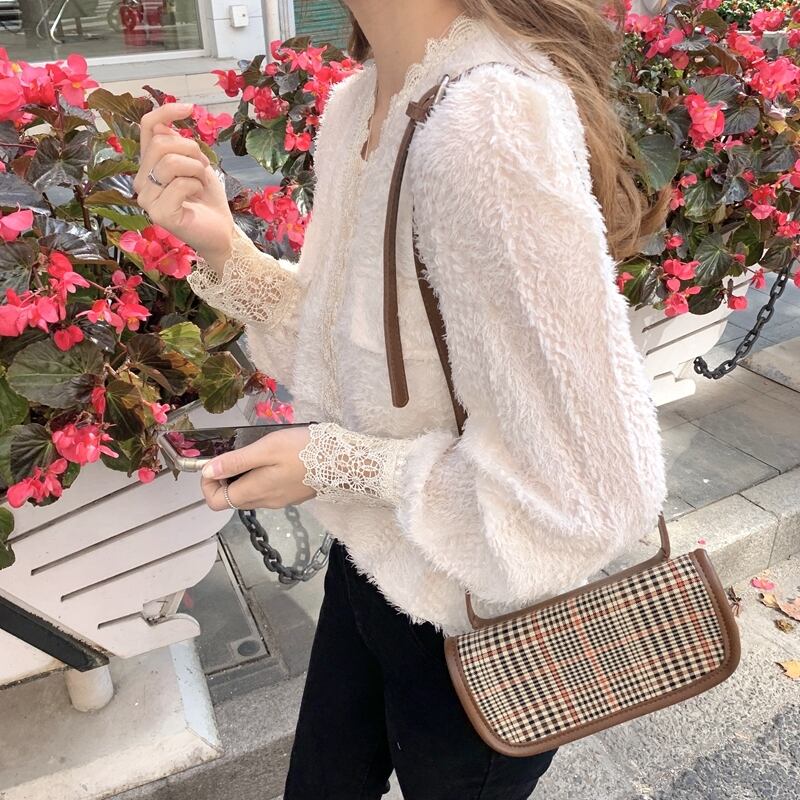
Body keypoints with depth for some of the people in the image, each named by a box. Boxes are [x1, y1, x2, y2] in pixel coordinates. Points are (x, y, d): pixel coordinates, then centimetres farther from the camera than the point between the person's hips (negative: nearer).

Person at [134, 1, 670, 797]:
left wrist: (337, 462, -21)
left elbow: (589, 487, -29)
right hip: (370, 566, 7)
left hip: (480, 625, -7)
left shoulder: (489, 125, -30)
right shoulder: (354, 103, -3)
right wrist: (224, 249, -12)